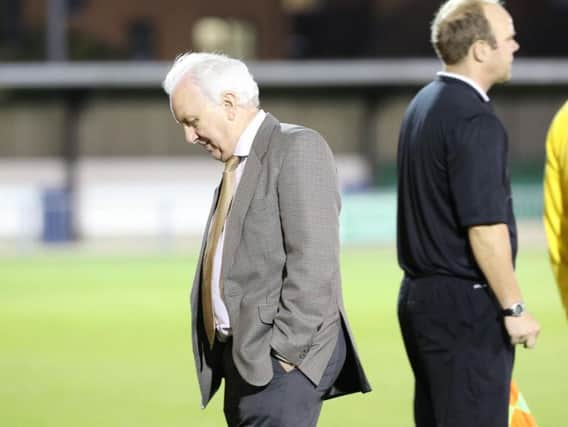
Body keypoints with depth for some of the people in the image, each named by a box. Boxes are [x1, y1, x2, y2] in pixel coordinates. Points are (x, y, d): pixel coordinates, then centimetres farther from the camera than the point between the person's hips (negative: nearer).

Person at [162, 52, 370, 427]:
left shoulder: (298, 148, -7)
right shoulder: (236, 165, 21)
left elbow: (313, 259, -16)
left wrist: (286, 348, -18)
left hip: (285, 356, -9)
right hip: (244, 357, 9)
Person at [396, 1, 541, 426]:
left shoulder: (424, 104, 13)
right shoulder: (474, 120, -17)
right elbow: (485, 227, -20)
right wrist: (514, 308, -14)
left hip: (419, 295, 10)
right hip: (467, 307, -10)